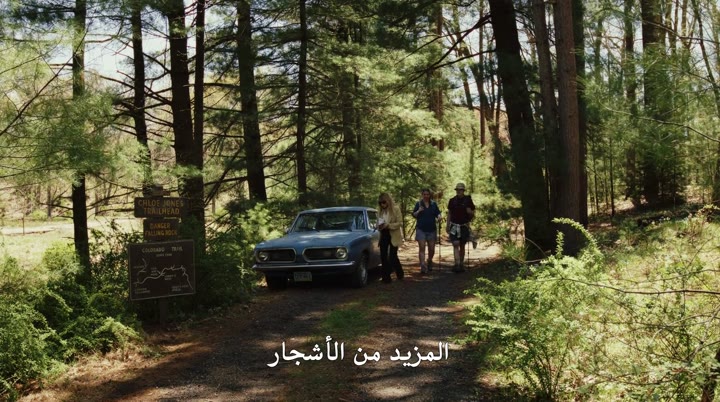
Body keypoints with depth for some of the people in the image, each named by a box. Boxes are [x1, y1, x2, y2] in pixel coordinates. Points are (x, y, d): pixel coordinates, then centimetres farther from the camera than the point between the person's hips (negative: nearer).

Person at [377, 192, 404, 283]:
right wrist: (379, 226, -5)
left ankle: (400, 273, 22)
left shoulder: (396, 209, -7)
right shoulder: (381, 211, 7)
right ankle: (386, 277, 10)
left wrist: (388, 225, -21)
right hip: (384, 235, 5)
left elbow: (400, 223, -11)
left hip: (393, 236, -5)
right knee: (383, 256, 1)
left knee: (392, 256, -4)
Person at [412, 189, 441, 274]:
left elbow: (438, 213, 7)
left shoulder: (434, 204, 9)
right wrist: (418, 211, -16)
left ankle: (429, 262, 33)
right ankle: (423, 266, -16)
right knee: (421, 248, -12)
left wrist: (439, 217, -15)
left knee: (431, 249, 6)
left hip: (432, 229, 2)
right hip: (421, 229, -2)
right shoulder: (418, 204, 4)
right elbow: (414, 215, 3)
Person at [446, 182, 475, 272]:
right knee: (455, 245, -12)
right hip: (454, 226, 0)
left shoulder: (468, 200, -1)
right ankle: (457, 264, -19)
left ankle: (461, 264, 17)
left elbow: (473, 213, 5)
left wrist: (470, 212, -18)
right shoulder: (452, 200, 2)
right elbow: (449, 213, 10)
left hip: (464, 226, 0)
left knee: (462, 246, 8)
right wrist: (447, 225, 7)